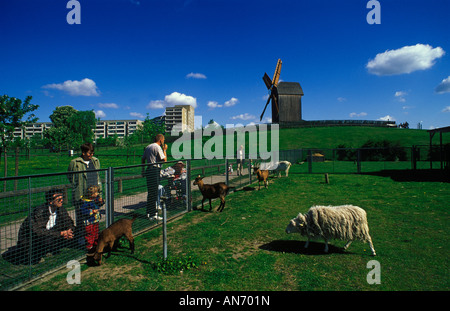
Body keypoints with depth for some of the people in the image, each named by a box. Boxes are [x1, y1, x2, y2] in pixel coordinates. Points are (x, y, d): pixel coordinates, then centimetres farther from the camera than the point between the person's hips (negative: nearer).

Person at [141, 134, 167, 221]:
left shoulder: (147, 147, 17)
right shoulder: (157, 147, -10)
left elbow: (142, 159, 21)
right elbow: (164, 160, -13)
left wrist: (143, 170, 27)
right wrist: (164, 149, -2)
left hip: (148, 170, 9)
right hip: (155, 170, -9)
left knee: (150, 192, 16)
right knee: (154, 193, -6)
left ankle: (149, 212, 25)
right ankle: (153, 215, -4)